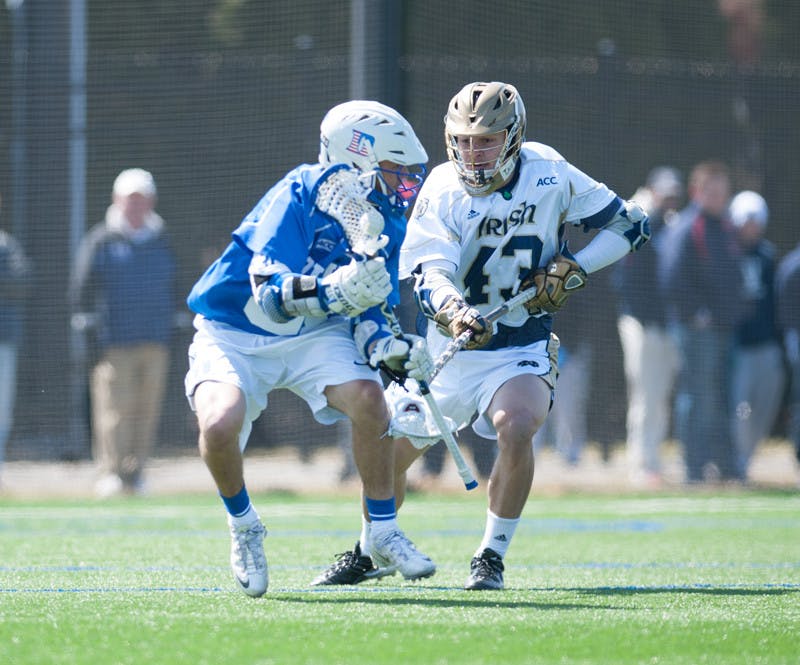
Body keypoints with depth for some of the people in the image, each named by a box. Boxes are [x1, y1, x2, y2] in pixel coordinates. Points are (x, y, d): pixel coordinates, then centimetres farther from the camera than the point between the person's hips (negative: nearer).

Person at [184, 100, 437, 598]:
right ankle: (244, 529, -1)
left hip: (313, 334, 5)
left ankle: (384, 533, -4)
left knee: (368, 398, -23)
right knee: (220, 423, -31)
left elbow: (364, 310, 3)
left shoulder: (388, 225, -4)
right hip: (235, 333, -5)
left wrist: (387, 348, -19)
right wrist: (335, 291, -50)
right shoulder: (302, 195, -26)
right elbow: (269, 296, -32)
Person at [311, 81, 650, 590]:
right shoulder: (443, 190, -12)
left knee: (515, 428, -29)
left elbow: (632, 225, -2)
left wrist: (571, 272, -15)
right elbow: (430, 275, -24)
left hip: (521, 350, -2)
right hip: (451, 349, 2)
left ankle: (493, 557, -11)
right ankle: (369, 553, 34)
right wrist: (454, 313, -46)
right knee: (391, 447, 5)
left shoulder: (550, 176, -11)